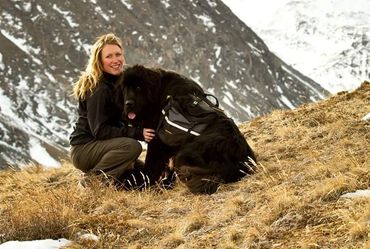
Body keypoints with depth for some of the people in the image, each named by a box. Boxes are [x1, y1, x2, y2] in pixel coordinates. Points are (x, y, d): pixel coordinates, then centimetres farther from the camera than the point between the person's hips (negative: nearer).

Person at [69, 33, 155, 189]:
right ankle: (94, 179, -18)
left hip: (101, 146, 9)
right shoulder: (98, 90, -19)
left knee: (143, 175, 10)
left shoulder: (119, 82, 8)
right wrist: (137, 133, -29)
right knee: (132, 146, -31)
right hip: (83, 148, -9)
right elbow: (100, 130, -24)